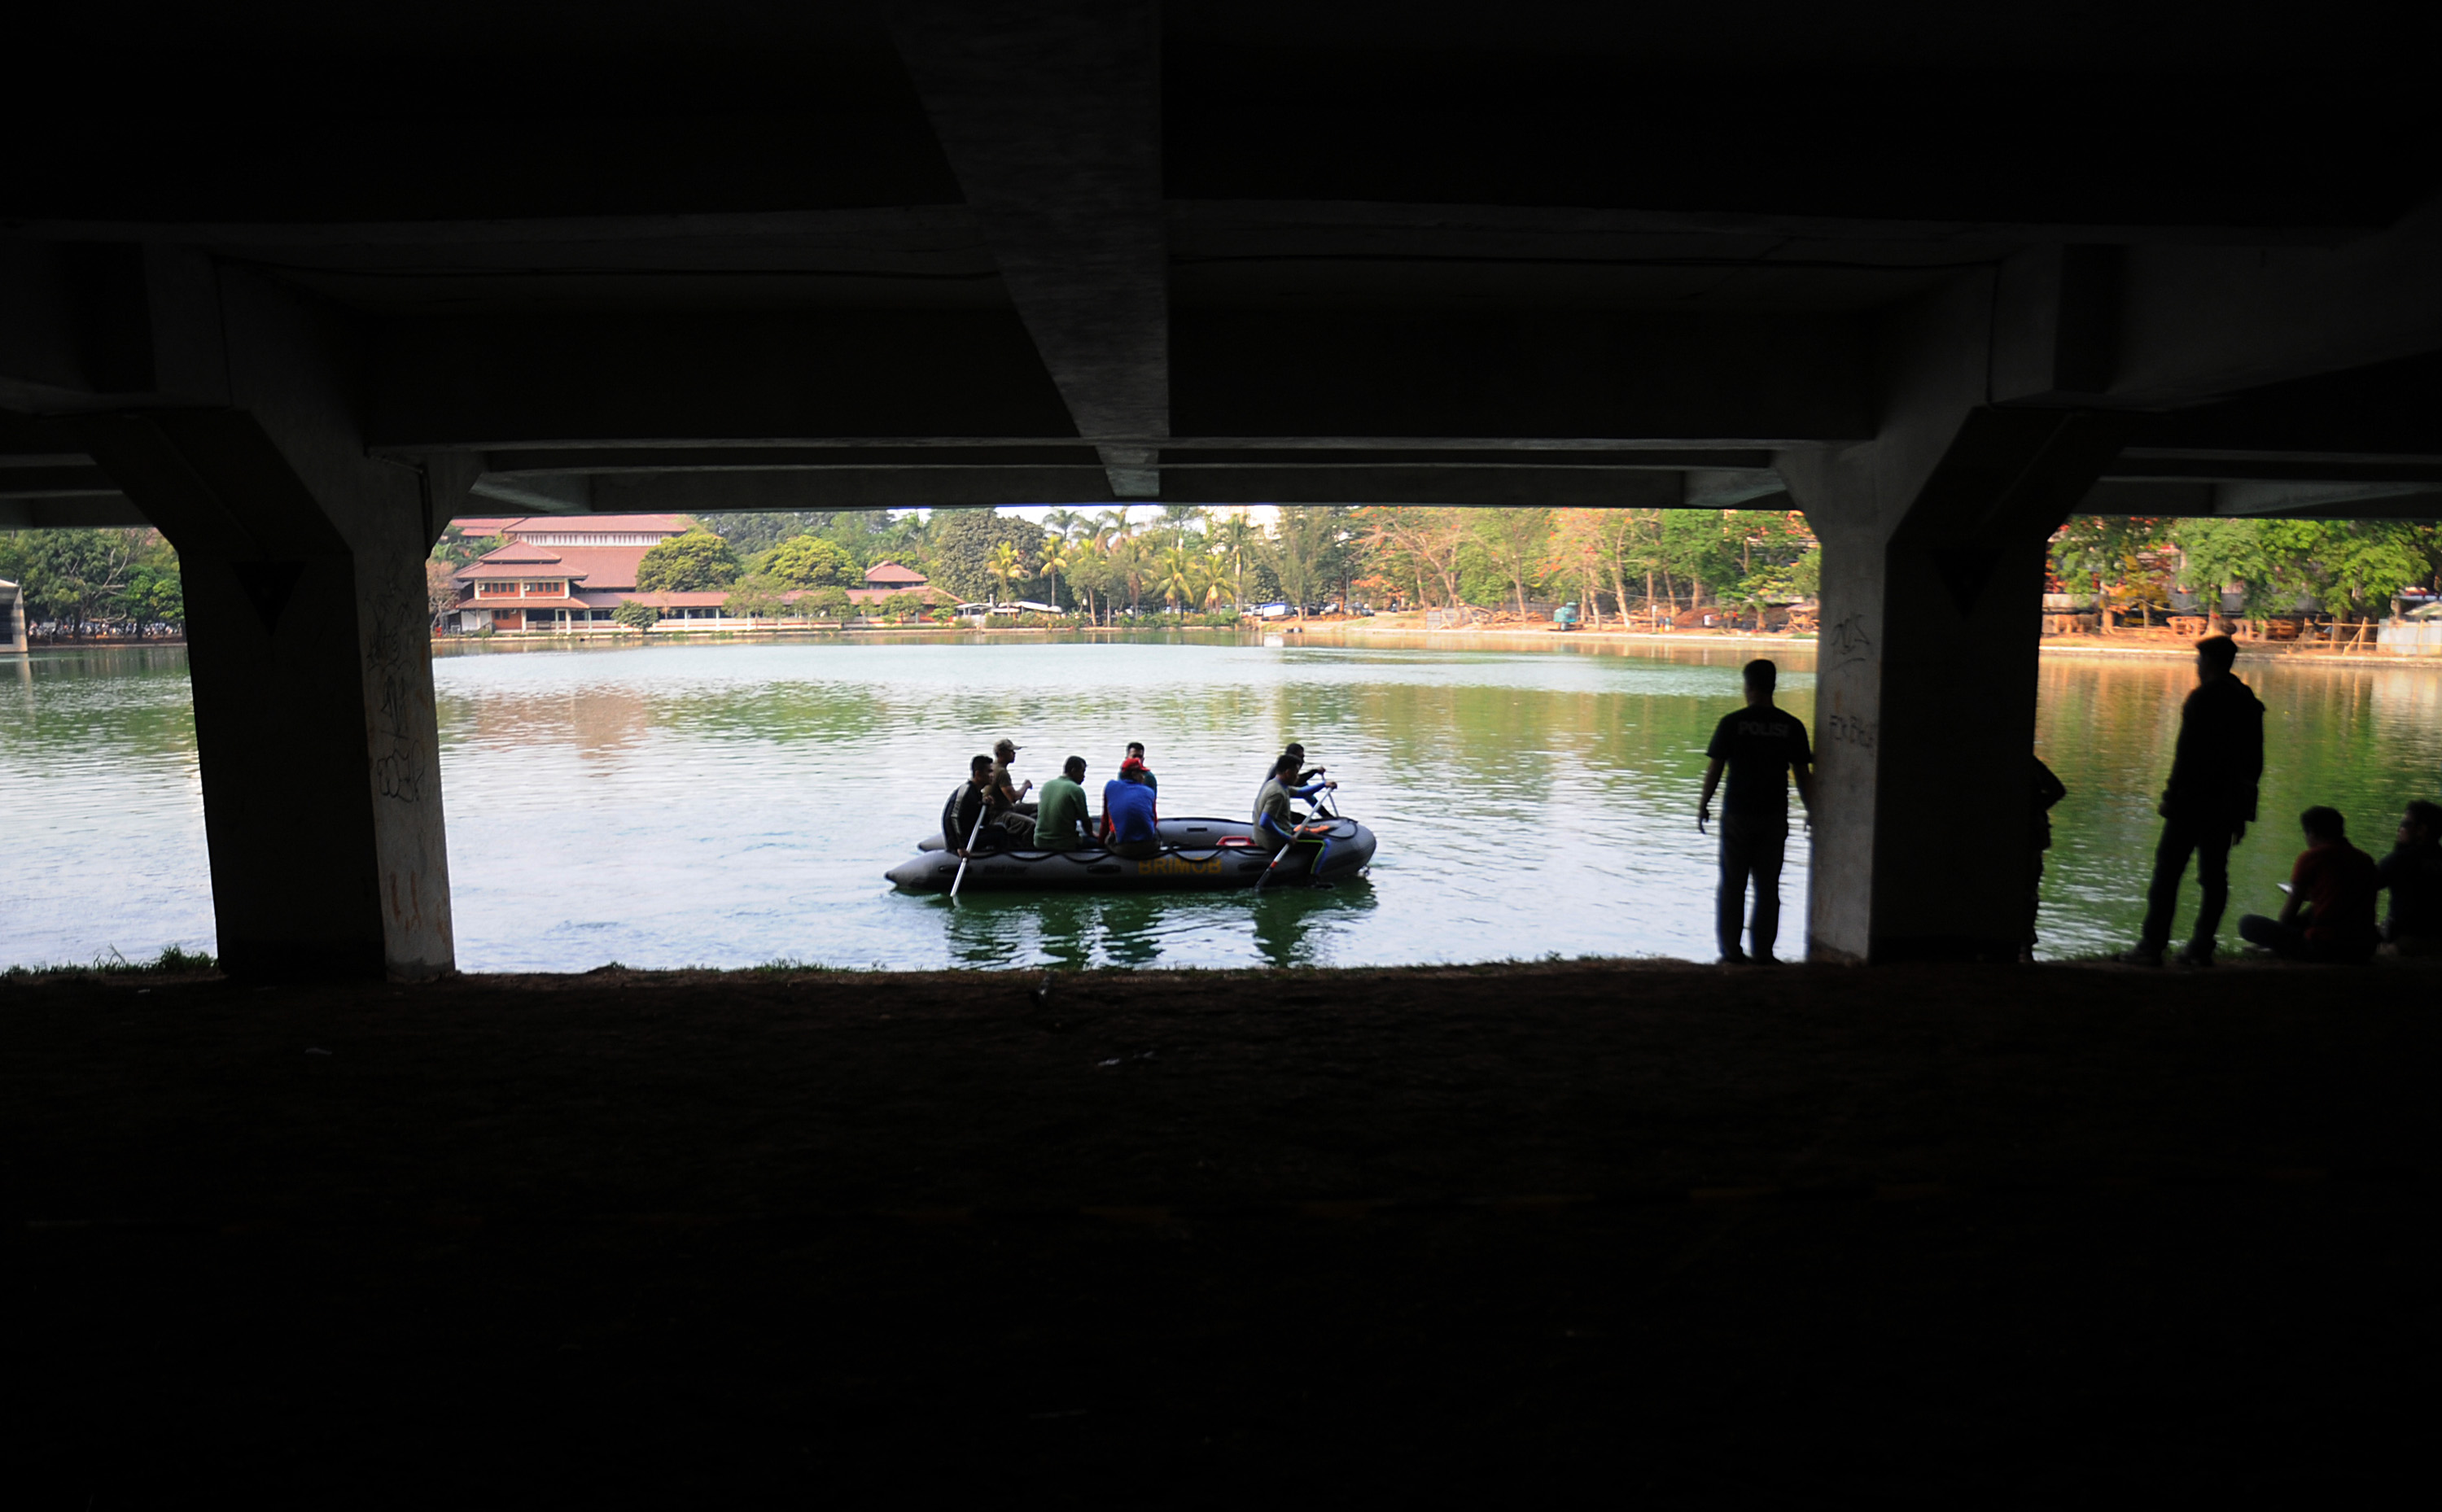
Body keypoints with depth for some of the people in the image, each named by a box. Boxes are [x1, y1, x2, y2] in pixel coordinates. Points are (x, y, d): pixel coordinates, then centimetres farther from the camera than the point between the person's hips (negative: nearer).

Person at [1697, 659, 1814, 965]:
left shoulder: (1732, 723, -7)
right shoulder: (1792, 726, 0)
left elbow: (1715, 769, -5)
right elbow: (1803, 774, 3)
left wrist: (1703, 804, 8)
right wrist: (1811, 811, 15)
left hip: (1738, 814, -2)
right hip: (1775, 816, 2)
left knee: (1732, 886, 6)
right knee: (1768, 887, 9)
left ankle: (1732, 952, 8)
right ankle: (1764, 952, 12)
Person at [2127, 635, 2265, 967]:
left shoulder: (2202, 698, -10)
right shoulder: (2249, 704, 13)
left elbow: (2187, 754, -16)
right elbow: (2254, 763, 15)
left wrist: (2171, 797, -10)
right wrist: (2242, 812, 20)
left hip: (2192, 802, -7)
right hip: (2226, 808, 7)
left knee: (2167, 872, -4)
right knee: (2214, 877, 9)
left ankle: (2152, 946, -5)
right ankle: (2201, 949, 10)